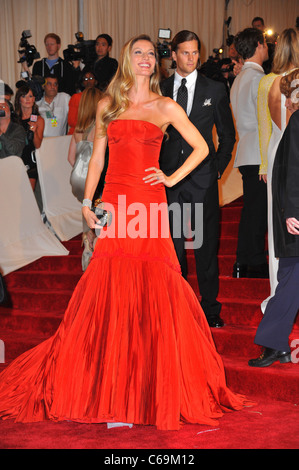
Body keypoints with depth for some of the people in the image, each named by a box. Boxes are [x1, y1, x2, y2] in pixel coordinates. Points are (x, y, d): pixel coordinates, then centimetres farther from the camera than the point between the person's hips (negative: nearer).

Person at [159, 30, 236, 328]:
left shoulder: (215, 90, 5)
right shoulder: (160, 91, 7)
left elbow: (227, 134, 10)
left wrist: (218, 168, 2)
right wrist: (157, 170, 3)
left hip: (203, 179, -1)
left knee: (206, 247, 2)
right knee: (173, 245, 6)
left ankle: (210, 308, 13)